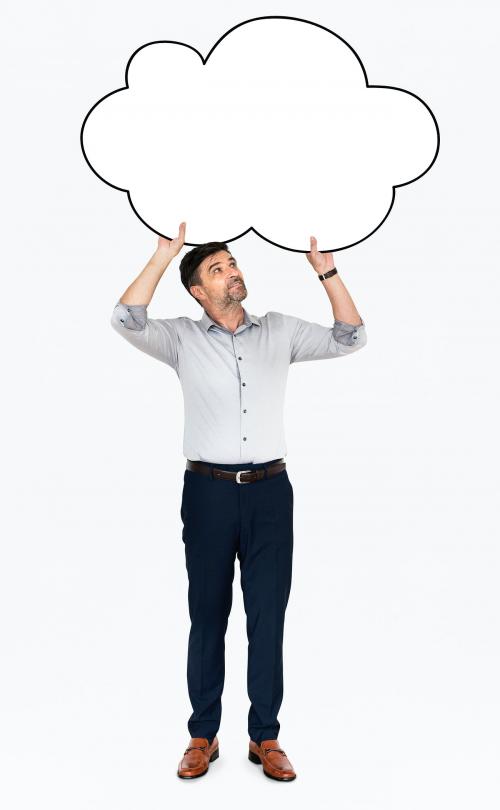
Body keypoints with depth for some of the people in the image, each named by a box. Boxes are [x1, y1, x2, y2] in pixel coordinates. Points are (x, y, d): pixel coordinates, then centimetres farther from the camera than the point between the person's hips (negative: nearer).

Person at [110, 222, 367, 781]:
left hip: (269, 489, 1)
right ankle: (203, 736, 20)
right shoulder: (183, 338, 3)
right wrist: (166, 253, -13)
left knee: (268, 618, 5)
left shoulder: (279, 331, 9)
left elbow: (350, 338, 7)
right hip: (208, 489, -1)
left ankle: (265, 738, 18)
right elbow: (126, 319, -13)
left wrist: (325, 269, -3)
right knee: (207, 616, 8)